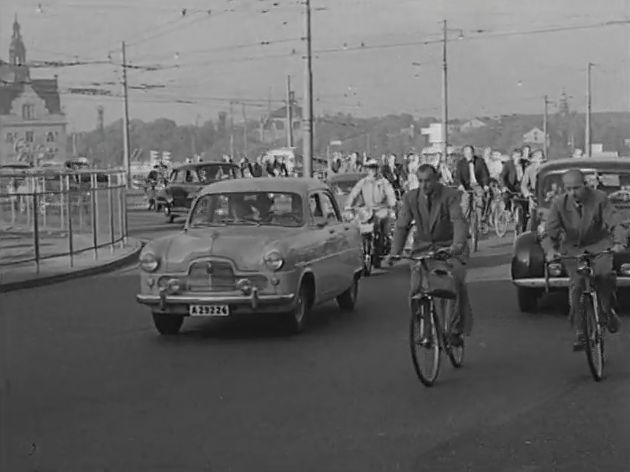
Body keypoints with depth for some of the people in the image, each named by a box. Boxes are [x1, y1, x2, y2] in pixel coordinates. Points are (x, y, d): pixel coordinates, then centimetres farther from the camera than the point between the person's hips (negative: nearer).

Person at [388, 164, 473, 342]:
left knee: (457, 282, -24)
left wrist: (458, 244, -45)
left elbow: (459, 221, -26)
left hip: (449, 247, -3)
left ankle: (460, 328, -10)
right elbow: (402, 226, -3)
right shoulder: (410, 198, -3)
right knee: (415, 287, -12)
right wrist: (395, 252, -16)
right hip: (423, 247, 3)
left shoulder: (450, 195, -14)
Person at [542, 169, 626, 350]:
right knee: (576, 286, -12)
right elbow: (550, 232, -13)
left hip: (599, 243, -1)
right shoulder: (559, 203, -12)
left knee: (604, 273, -29)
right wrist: (550, 249, -34)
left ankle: (608, 310, -2)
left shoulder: (599, 198, -16)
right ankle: (580, 333, -2)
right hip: (573, 248, 1)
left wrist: (619, 242, -41)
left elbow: (616, 223, -22)